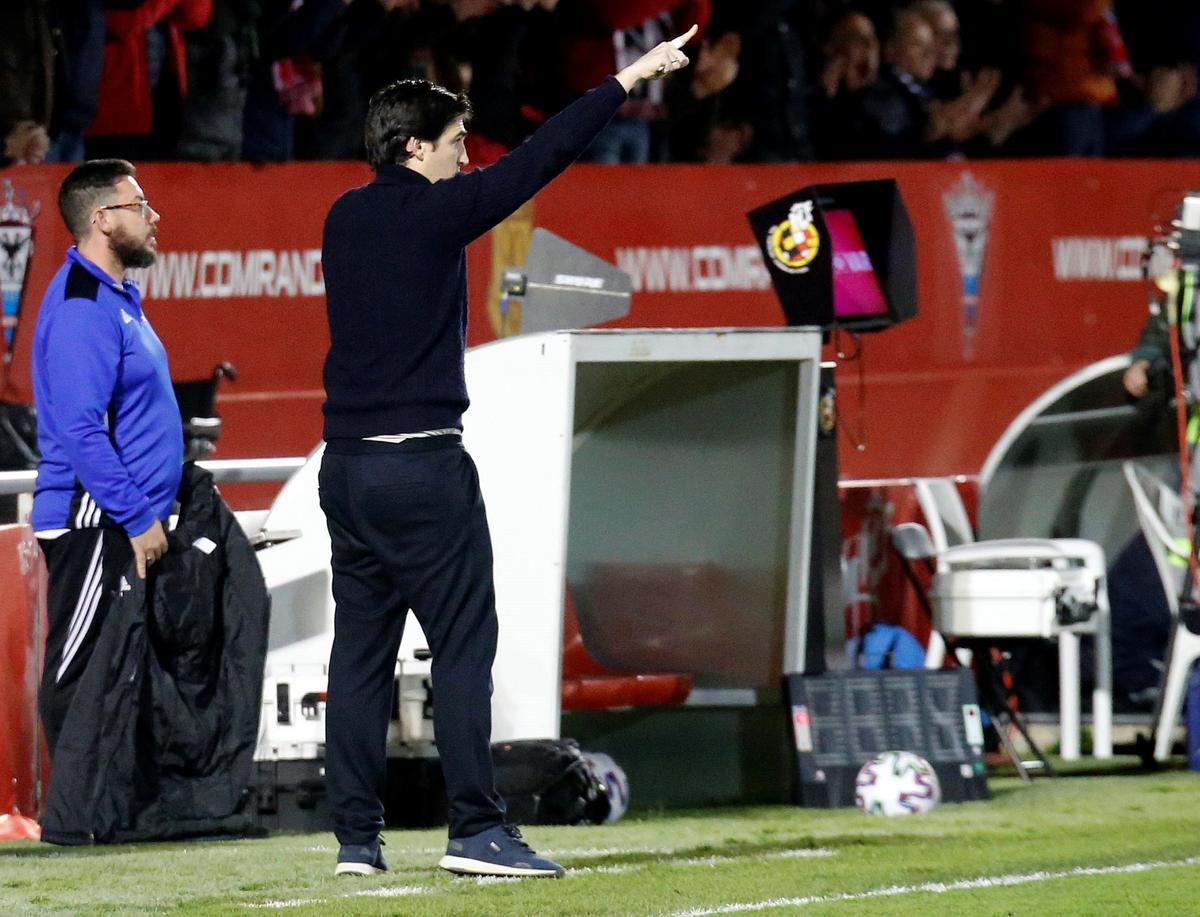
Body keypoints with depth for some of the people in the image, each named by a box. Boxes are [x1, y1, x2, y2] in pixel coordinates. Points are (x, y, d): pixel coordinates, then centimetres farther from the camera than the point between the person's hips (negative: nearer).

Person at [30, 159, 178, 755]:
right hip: (92, 526, -10)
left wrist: (150, 506, 22)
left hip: (125, 524, 10)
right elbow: (81, 431, -23)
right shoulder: (81, 306, -17)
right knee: (76, 676, -7)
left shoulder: (117, 296, 17)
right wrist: (138, 518, -21)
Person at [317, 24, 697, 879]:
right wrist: (629, 79, 0)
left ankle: (356, 836, 6)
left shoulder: (345, 220, 10)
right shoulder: (432, 212, -8)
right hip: (424, 466, -7)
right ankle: (477, 829, -7)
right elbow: (541, 157, -6)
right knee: (463, 645, -4)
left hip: (348, 461, 7)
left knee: (362, 648, 7)